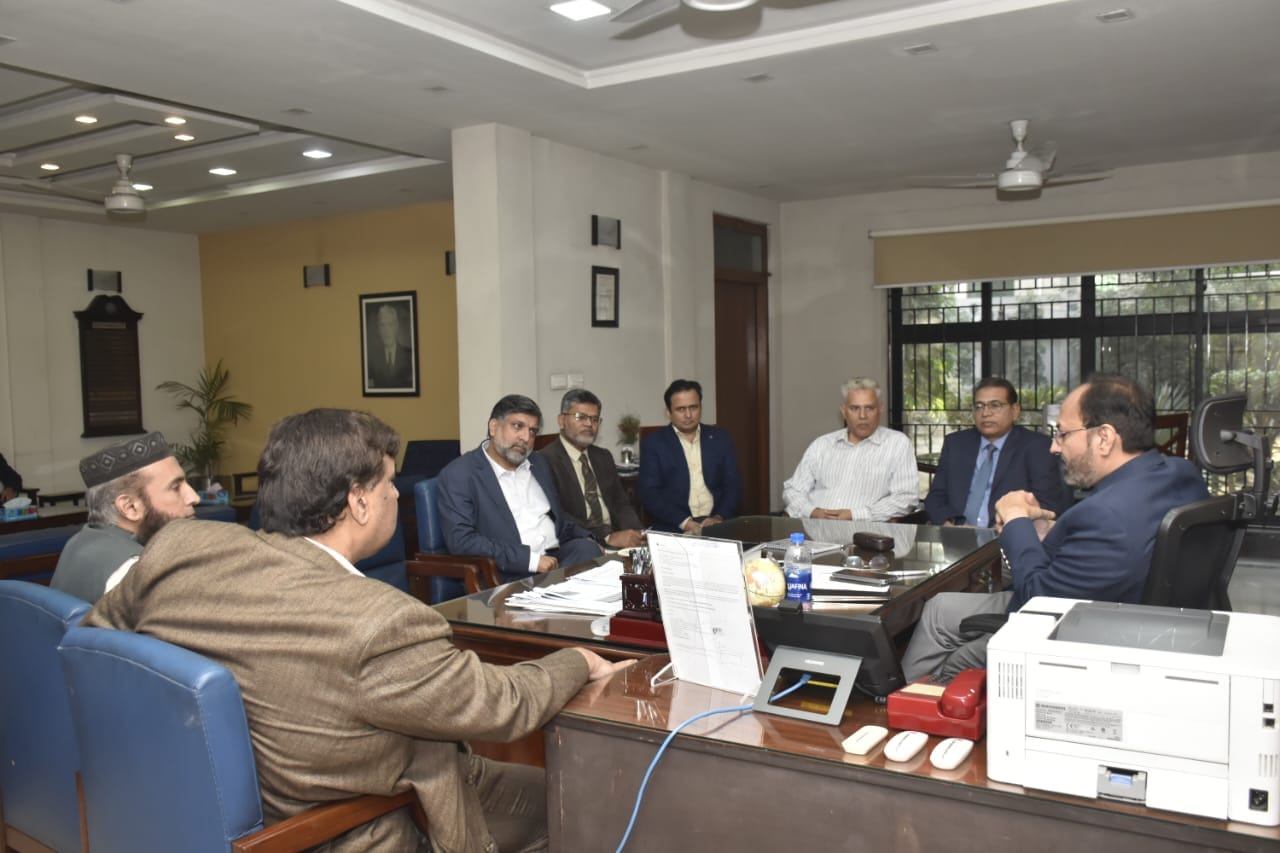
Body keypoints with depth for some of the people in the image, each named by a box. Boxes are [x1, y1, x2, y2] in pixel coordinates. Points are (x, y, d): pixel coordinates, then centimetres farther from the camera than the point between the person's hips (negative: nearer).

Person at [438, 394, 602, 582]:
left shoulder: (538, 463, 18)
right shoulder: (458, 474, -4)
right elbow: (461, 540, -14)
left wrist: (587, 539, 6)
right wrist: (531, 559, -19)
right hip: (510, 576, -7)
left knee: (586, 549, -23)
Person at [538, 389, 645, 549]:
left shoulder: (604, 458, 19)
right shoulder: (546, 461, -6)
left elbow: (621, 504, 14)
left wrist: (634, 533, -7)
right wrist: (608, 536, -22)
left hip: (616, 539, 6)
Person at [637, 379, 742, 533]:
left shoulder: (720, 439, 13)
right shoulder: (653, 443, 4)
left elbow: (733, 485, 9)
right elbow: (649, 492, -4)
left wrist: (719, 518, -9)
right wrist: (685, 522, -15)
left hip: (716, 526, 2)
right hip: (673, 529, -2)